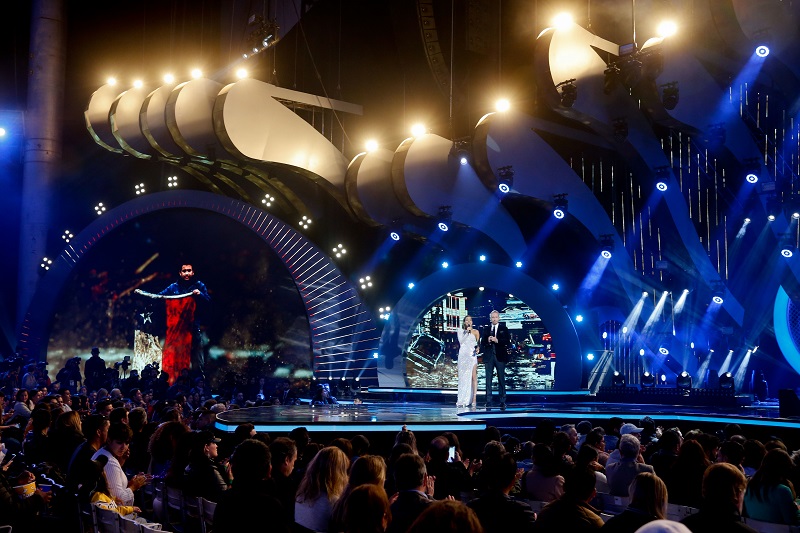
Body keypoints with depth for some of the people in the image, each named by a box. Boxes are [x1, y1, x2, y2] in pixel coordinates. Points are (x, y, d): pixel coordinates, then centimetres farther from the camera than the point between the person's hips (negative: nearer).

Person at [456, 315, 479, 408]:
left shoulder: (475, 332, 10)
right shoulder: (460, 331, 10)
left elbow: (478, 344, 8)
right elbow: (461, 341, -4)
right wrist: (467, 332, -9)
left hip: (472, 355, -1)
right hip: (463, 355, 1)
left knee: (473, 377, -8)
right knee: (463, 377, 0)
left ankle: (473, 399, -8)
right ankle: (462, 400, 2)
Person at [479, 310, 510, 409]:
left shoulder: (504, 329, 6)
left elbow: (507, 342, -4)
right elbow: (482, 343, 8)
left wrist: (497, 340, -16)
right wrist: (487, 341, -12)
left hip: (500, 356, -1)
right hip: (489, 356, 2)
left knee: (501, 379, 2)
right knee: (488, 379, 0)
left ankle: (502, 401, 7)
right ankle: (489, 401, 2)